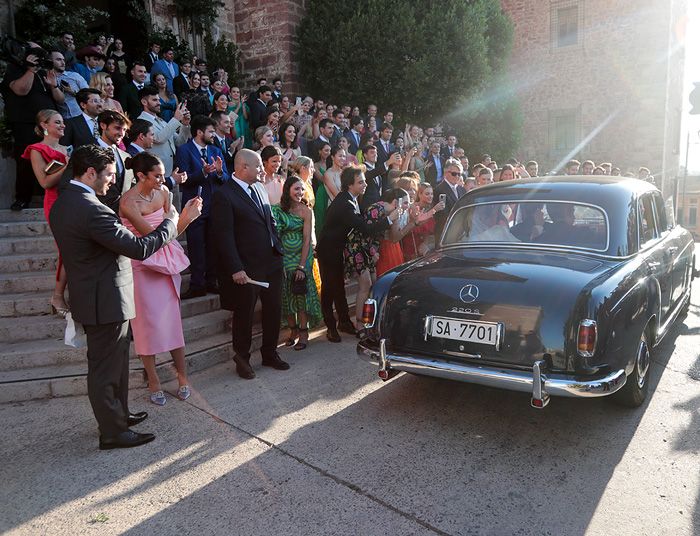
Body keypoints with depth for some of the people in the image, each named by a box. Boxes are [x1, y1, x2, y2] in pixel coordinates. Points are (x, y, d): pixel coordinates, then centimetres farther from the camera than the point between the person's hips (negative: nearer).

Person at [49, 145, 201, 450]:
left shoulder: (62, 204, 7)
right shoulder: (91, 209, -25)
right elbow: (139, 248, -25)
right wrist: (170, 223, -12)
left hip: (88, 296, 10)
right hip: (105, 300, -10)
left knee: (113, 361, 23)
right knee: (106, 367, 3)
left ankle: (118, 414, 38)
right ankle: (113, 433, 18)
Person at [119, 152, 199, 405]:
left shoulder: (163, 192, -2)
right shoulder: (129, 202, -20)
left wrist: (186, 215, -16)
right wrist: (184, 219, -26)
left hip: (165, 261, 5)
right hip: (142, 266, -5)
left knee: (172, 318, 8)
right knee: (148, 322, 6)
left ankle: (182, 375, 18)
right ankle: (153, 381, 20)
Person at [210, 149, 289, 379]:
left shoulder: (259, 188, 11)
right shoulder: (224, 195, -13)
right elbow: (223, 236, -16)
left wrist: (279, 251, 9)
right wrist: (236, 269, -19)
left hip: (272, 263, 7)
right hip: (246, 269, -7)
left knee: (274, 311, 15)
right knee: (244, 315, 9)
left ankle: (270, 353, 34)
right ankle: (242, 359, 28)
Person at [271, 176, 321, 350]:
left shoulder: (306, 210, -8)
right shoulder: (278, 209, 2)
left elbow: (307, 240, -10)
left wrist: (302, 266, -15)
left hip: (302, 256, -3)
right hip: (283, 257, 3)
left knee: (302, 293, -4)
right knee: (286, 294, 6)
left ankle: (303, 332, 8)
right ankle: (293, 330, 20)